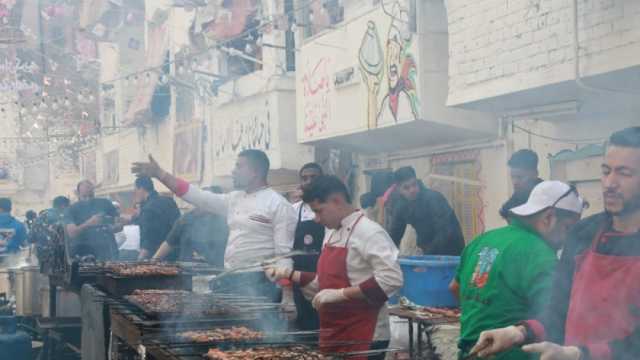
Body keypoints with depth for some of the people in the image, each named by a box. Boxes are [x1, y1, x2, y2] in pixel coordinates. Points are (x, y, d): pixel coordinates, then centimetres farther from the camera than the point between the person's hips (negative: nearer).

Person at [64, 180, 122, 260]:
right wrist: (88, 223, -26)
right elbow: (71, 233, -11)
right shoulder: (72, 210, 2)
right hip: (84, 253, -2)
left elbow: (119, 225, 12)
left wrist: (112, 228, -11)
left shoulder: (105, 204, 8)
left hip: (107, 251, 2)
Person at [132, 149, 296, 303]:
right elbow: (198, 196, 13)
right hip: (229, 281, 7)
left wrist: (284, 293, -20)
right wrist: (159, 173, 10)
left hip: (258, 285, -7)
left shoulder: (279, 205, -7)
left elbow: (285, 252, -11)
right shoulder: (234, 199, 14)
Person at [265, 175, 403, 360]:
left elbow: (391, 279, -26)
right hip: (332, 337, 8)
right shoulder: (332, 234, 12)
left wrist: (340, 294, -24)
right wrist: (289, 274, 11)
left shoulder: (369, 232, -16)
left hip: (364, 340, -8)